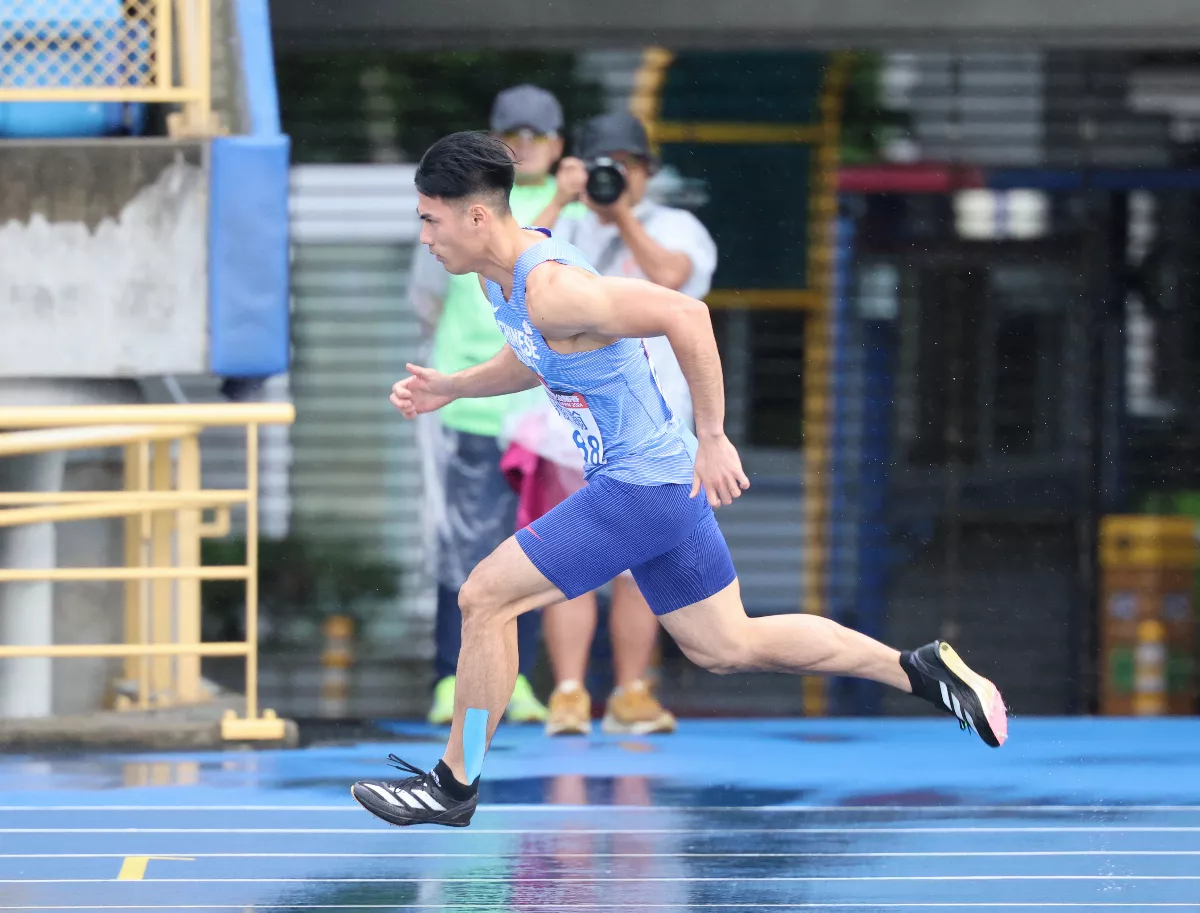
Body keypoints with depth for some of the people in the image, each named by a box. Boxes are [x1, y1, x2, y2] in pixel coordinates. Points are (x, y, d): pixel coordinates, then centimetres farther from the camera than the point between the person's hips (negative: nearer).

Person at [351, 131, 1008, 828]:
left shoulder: (551, 288, -26)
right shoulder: (502, 273, 5)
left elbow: (684, 314, -32)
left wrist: (712, 439, -29)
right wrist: (451, 389, 11)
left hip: (640, 485, -10)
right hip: (667, 481, 10)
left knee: (485, 599, -8)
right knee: (726, 647, 18)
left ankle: (455, 786, 5)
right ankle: (924, 670, 24)